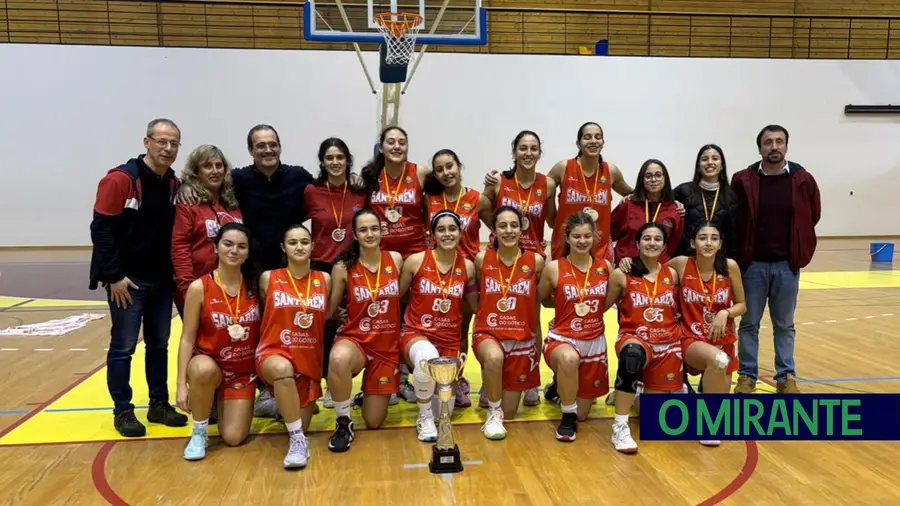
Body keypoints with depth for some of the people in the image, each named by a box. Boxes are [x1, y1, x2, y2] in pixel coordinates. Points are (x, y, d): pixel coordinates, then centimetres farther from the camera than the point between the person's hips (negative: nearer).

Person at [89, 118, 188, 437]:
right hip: (127, 280, -6)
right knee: (123, 346, 2)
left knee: (159, 344, 12)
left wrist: (174, 273, 6)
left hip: (162, 280, 6)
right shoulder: (120, 179, -12)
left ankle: (159, 405, 23)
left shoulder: (174, 185, 6)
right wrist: (114, 276, -16)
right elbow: (101, 229, -14)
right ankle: (123, 411, 14)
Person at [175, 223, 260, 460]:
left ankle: (225, 405, 30)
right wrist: (182, 384, -16)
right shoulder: (199, 287, -13)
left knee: (233, 438, -7)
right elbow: (187, 338, -11)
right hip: (209, 362, -2)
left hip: (244, 369, 2)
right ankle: (199, 432, -11)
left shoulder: (255, 285, -6)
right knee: (203, 371, -40)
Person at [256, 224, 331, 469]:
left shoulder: (324, 279, 3)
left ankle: (290, 406, 45)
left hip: (310, 358, 3)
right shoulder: (268, 278, -1)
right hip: (274, 352, -3)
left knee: (300, 425, 7)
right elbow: (264, 313, 11)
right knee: (283, 369, -41)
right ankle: (297, 440, -27)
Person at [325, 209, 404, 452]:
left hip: (388, 344, 2)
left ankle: (371, 394, 44)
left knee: (374, 422, 6)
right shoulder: (343, 267, -8)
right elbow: (329, 310, 1)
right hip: (355, 338, -2)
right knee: (338, 359, -42)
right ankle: (343, 423, -16)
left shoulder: (395, 259, -2)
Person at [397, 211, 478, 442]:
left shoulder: (467, 266, 0)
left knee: (445, 412, 3)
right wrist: (394, 332, -1)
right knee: (428, 358, -41)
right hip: (415, 333, -3)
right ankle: (424, 419, -14)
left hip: (450, 339, 3)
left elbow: (475, 306, 14)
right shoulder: (415, 261, -7)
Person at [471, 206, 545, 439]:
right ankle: (493, 414, -13)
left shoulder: (535, 261, -6)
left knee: (509, 413, 8)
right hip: (487, 333, -1)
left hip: (522, 339, 1)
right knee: (494, 357, -39)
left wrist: (539, 343, 7)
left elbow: (538, 302, 6)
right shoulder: (482, 259, -5)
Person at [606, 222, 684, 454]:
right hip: (634, 339, -4)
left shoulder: (672, 274, 5)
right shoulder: (621, 275, -6)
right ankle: (620, 426, -28)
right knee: (632, 355, -42)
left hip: (668, 344, 4)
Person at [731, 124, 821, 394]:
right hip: (752, 264, -1)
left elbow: (813, 216, 10)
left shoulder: (803, 180, -2)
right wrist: (739, 254, 2)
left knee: (784, 325, 11)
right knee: (749, 324, 7)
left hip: (787, 264, 1)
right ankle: (747, 376, 18)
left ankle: (786, 377, 22)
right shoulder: (743, 180, -5)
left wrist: (800, 250, 10)